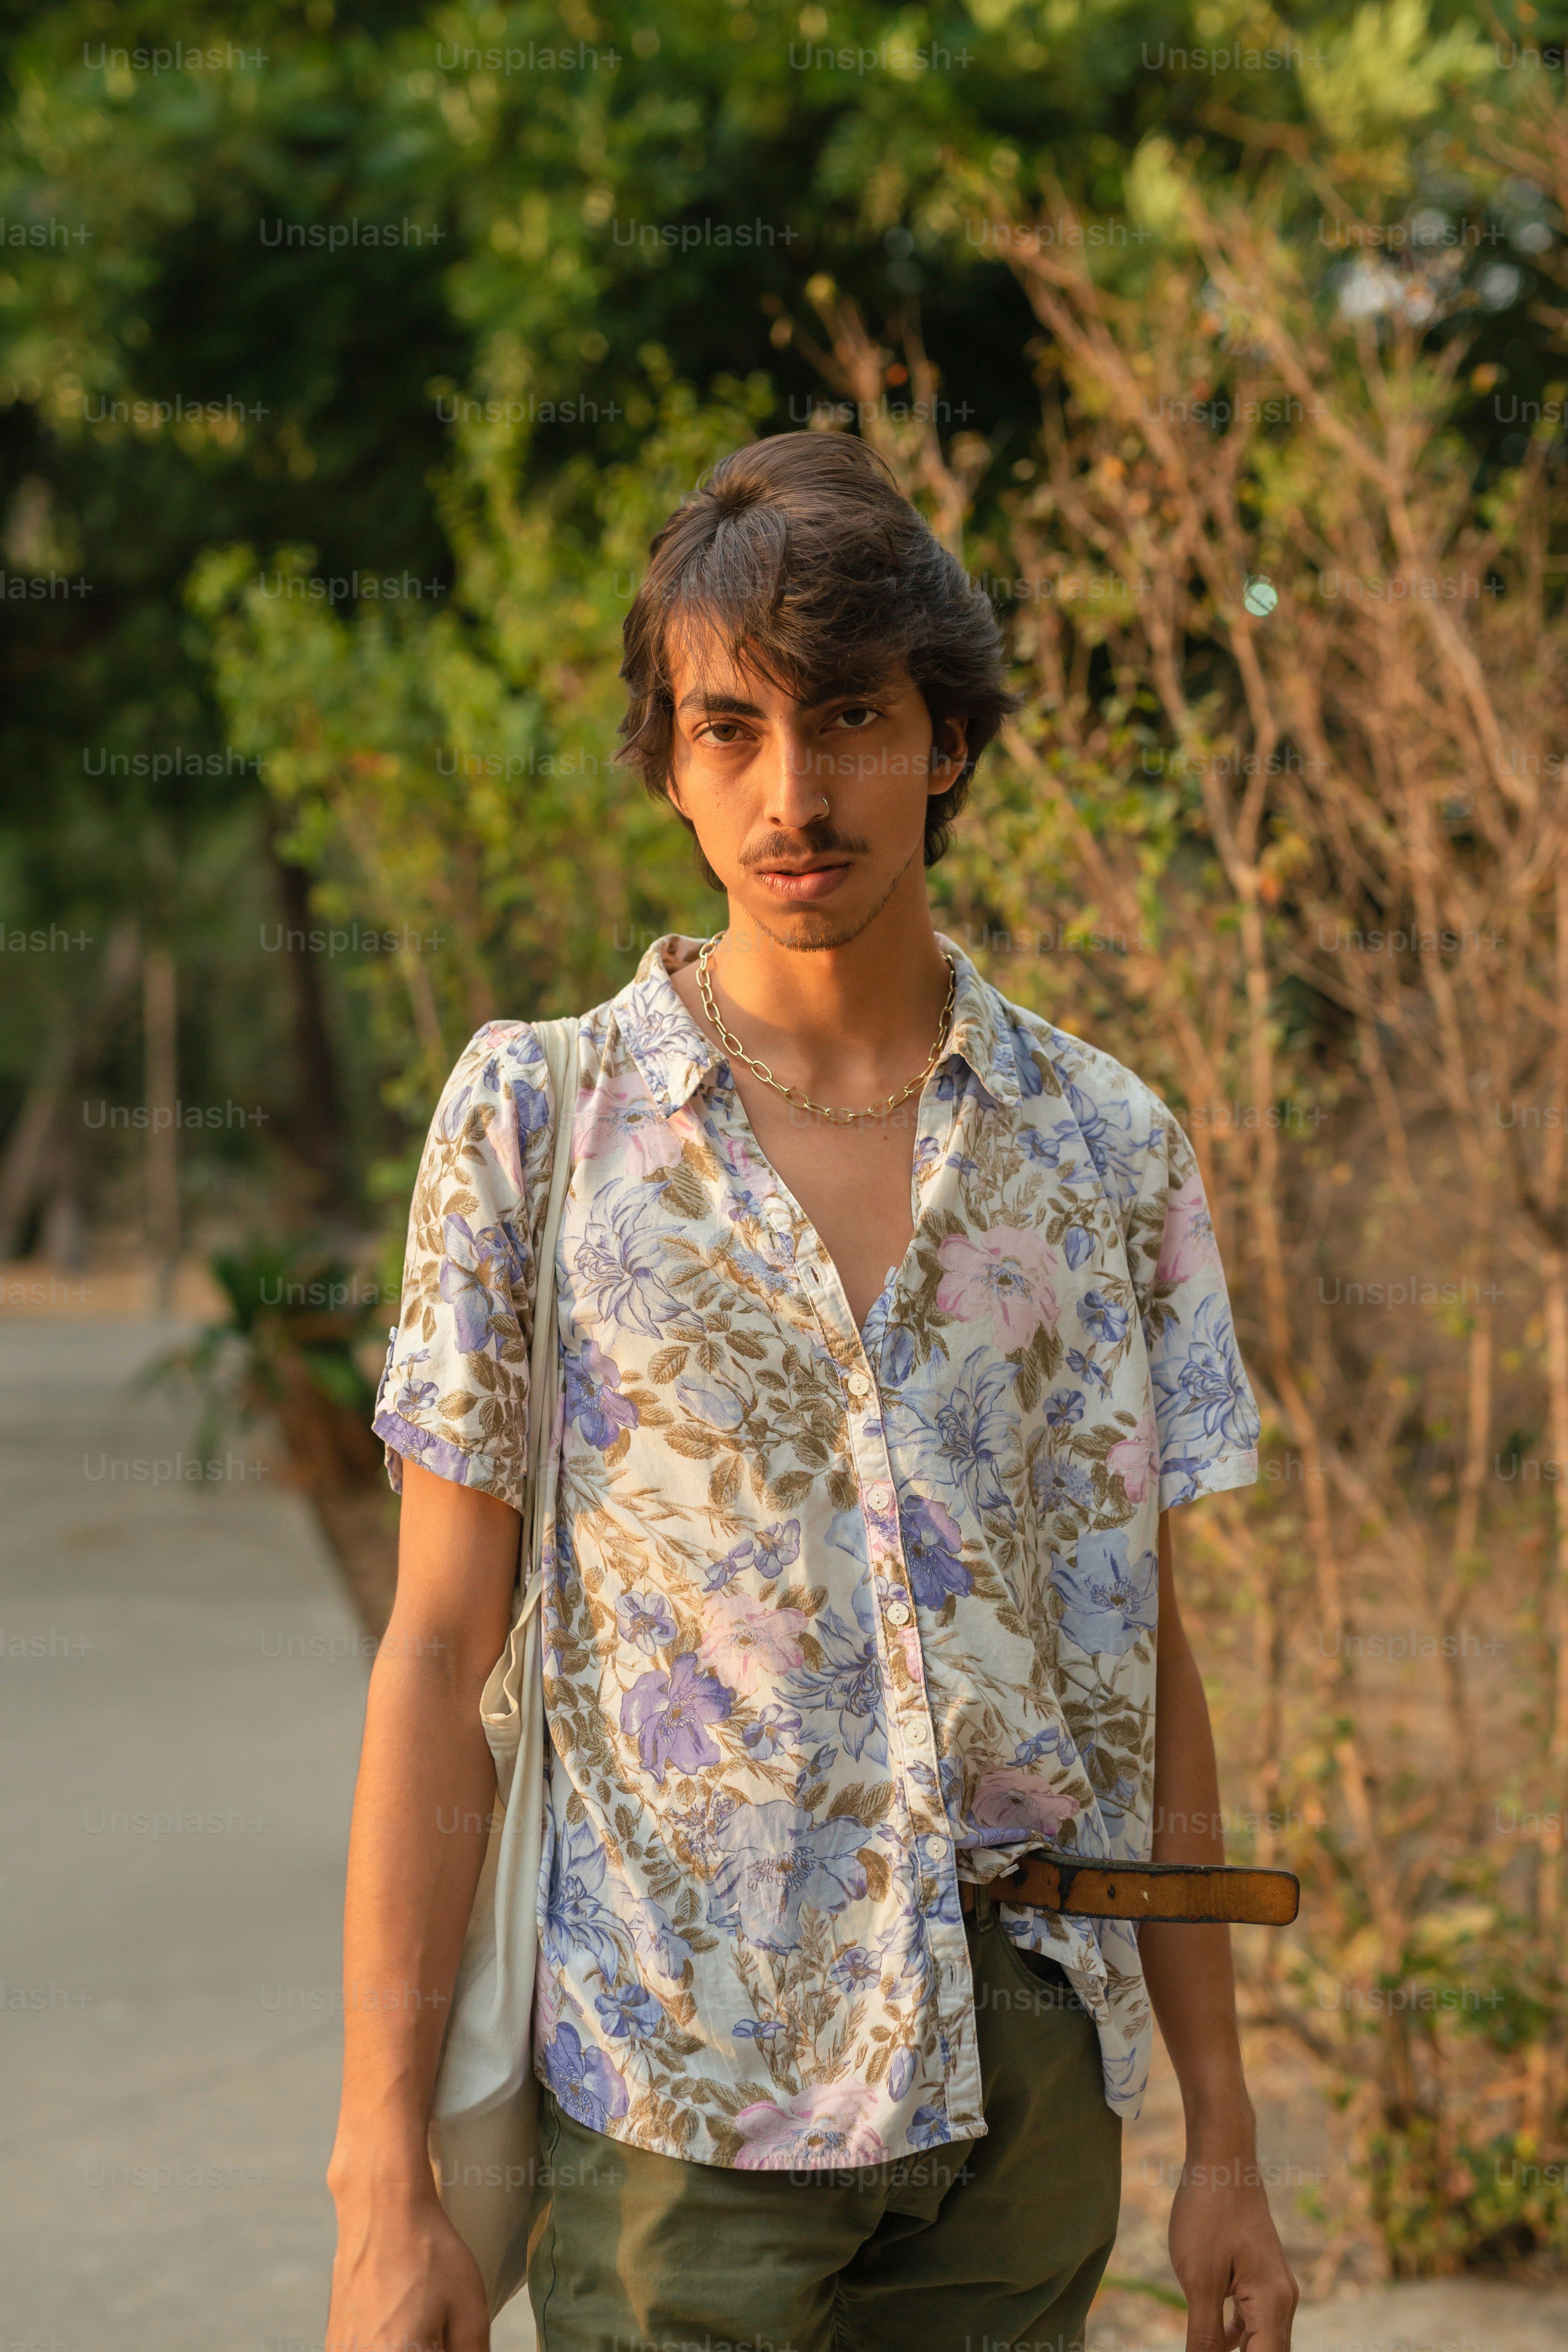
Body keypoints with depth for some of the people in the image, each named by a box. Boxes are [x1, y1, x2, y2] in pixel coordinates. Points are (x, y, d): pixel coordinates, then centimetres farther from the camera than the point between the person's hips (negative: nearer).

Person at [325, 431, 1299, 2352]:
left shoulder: (1107, 1147, 4)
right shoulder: (535, 1120, -2)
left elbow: (1148, 1652, 8)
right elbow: (438, 1654, -3)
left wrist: (1222, 2136, 7)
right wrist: (384, 2179, -8)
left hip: (1032, 2085, 3)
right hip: (684, 2085, -2)